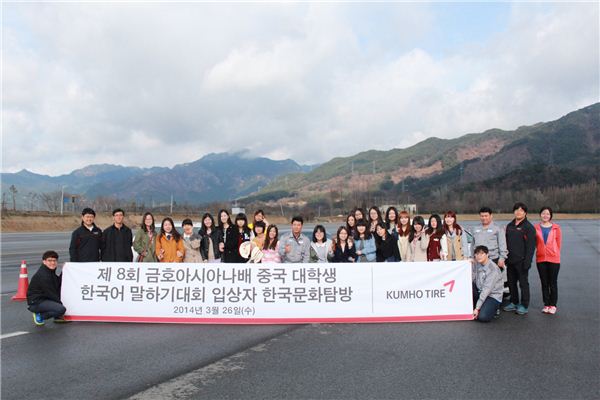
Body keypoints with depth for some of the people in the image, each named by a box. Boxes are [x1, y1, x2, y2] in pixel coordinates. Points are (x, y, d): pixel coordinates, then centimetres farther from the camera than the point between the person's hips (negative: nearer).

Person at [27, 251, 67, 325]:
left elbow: (58, 285, 8)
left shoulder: (51, 272, 10)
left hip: (45, 299, 10)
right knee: (61, 309, -27)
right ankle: (40, 316, -4)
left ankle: (57, 317, 10)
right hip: (35, 303, -10)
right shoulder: (42, 276, -21)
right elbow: (50, 294, -18)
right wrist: (60, 303, -10)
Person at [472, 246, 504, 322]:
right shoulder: (476, 264, -2)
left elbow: (487, 289, -24)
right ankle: (471, 308, -3)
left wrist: (477, 308, -27)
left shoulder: (493, 268, -21)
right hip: (480, 292, 6)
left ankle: (493, 307, 7)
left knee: (482, 317, -26)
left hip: (493, 295, -6)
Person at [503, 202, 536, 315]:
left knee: (523, 283, 1)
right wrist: (505, 258, 12)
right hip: (510, 261, 7)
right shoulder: (510, 226, 14)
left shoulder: (528, 227, -6)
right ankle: (514, 303, 24)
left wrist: (527, 261, -18)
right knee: (511, 282, 12)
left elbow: (531, 246, -12)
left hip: (521, 261, -7)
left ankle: (524, 306, 9)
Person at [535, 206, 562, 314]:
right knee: (544, 283, 8)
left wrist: (554, 253, 3)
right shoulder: (536, 228, 3)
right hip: (541, 259, 2)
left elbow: (559, 243, 3)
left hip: (554, 259, -2)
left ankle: (553, 305, 13)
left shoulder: (556, 228, 0)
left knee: (553, 283, 4)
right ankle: (546, 304, 17)